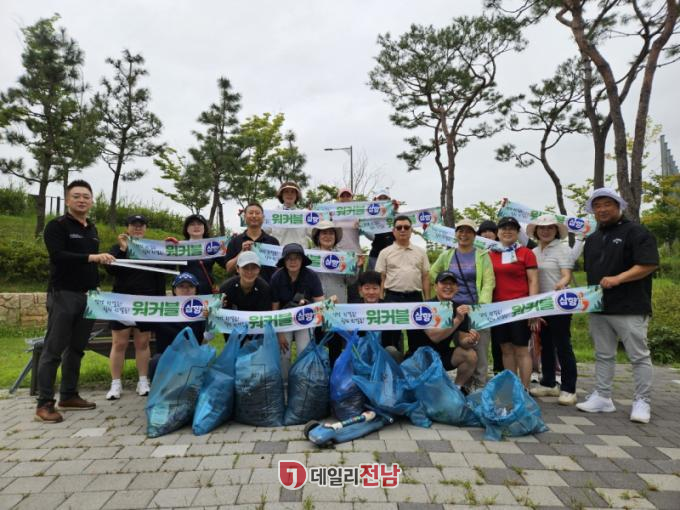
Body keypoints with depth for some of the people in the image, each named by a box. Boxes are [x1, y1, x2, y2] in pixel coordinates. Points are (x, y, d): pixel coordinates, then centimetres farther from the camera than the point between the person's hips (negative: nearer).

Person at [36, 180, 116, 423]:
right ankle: (44, 403, 3)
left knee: (77, 348, 11)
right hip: (63, 294, -6)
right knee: (53, 349, -4)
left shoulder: (92, 229, 17)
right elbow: (58, 255, -19)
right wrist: (92, 257, -26)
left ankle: (68, 396, 20)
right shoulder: (57, 225, -4)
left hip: (88, 295, 7)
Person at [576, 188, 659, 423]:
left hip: (629, 308, -6)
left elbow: (649, 264, -14)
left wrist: (617, 278, -22)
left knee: (639, 356, 1)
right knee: (603, 356, 12)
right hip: (599, 307, 7)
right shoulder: (592, 238, 17)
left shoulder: (636, 232, -4)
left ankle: (642, 402, 11)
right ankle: (602, 397, 20)